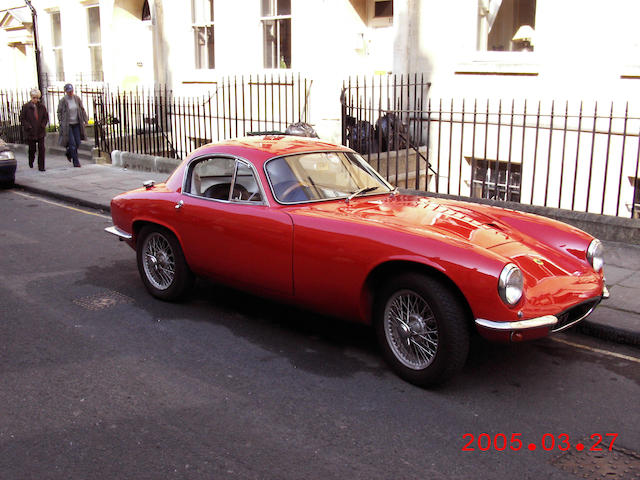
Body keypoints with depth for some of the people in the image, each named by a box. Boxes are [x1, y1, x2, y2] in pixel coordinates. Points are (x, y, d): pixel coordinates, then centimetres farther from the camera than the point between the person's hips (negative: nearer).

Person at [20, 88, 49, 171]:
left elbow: (46, 117, 11)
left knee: (41, 149, -6)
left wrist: (43, 125, -4)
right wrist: (28, 126, -12)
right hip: (30, 132, -1)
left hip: (40, 132, 1)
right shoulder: (26, 107, -4)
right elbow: (22, 119, -1)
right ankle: (31, 162, 35)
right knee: (32, 149, 7)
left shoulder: (42, 107, 3)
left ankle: (41, 166, -1)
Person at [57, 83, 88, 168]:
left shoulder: (77, 98, 2)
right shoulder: (62, 101, -8)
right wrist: (61, 124, -5)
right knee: (72, 143, -8)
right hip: (67, 125, -4)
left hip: (76, 123, 4)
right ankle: (76, 162, -2)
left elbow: (82, 110, 9)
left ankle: (69, 153, 34)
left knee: (78, 142, 5)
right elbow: (59, 112, -1)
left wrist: (85, 119, 2)